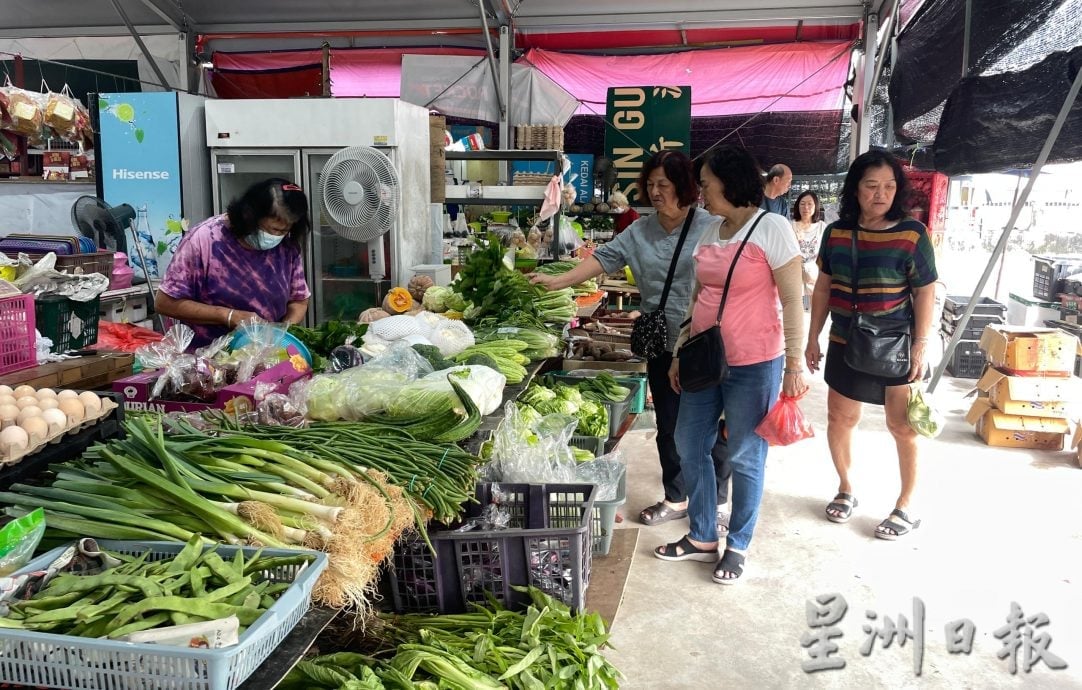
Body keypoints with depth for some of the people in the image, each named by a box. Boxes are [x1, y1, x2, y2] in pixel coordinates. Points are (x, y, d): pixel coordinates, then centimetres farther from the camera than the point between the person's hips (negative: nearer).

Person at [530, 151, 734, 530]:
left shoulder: (712, 228, -8)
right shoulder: (639, 232, 6)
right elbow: (604, 258, 0)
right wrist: (558, 281, -10)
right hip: (662, 346, 5)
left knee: (711, 426, 7)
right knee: (668, 425, 14)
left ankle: (717, 502, 25)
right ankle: (676, 499, 31)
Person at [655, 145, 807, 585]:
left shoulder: (771, 229, -11)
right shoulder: (709, 234, 10)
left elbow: (792, 301, -11)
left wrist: (794, 365, -13)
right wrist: (681, 353, 16)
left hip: (753, 366, -7)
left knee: (745, 457, 5)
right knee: (689, 445, 12)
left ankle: (737, 547, 24)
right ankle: (702, 538, 29)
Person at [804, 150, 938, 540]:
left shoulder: (912, 233, -10)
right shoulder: (836, 232, 0)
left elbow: (925, 292, -8)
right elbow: (823, 288, 6)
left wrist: (922, 345, -13)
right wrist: (813, 338, 6)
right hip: (845, 344, 4)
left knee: (903, 426, 5)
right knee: (840, 419, 13)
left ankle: (906, 506, 21)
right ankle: (845, 489, 34)